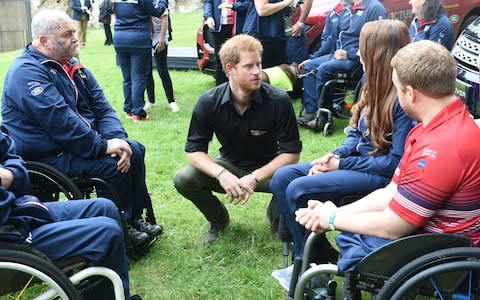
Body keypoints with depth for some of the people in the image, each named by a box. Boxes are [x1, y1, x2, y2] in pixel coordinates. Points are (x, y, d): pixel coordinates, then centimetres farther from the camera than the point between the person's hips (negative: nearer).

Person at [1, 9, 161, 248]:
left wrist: (117, 140, -13)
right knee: (111, 165, -24)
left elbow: (101, 107, 5)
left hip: (82, 143, 9)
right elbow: (60, 121, -28)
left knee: (135, 151, 0)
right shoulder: (26, 73, -19)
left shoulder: (72, 67, 10)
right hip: (47, 156, -9)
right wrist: (104, 146, -25)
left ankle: (134, 219, 11)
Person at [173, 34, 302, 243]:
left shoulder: (278, 100, -22)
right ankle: (219, 219, 10)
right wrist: (222, 175, -32)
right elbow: (194, 149, -13)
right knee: (183, 179, -22)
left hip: (268, 168, -2)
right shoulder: (209, 102, -17)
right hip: (229, 165, 2)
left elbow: (291, 151, -19)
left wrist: (255, 177, -31)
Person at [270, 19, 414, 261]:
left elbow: (396, 162, -22)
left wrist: (341, 164, -16)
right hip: (358, 160, 9)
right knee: (282, 178, -3)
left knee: (298, 190, -22)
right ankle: (304, 256, 1)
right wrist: (335, 156, -7)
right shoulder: (377, 85, 5)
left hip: (381, 175, -9)